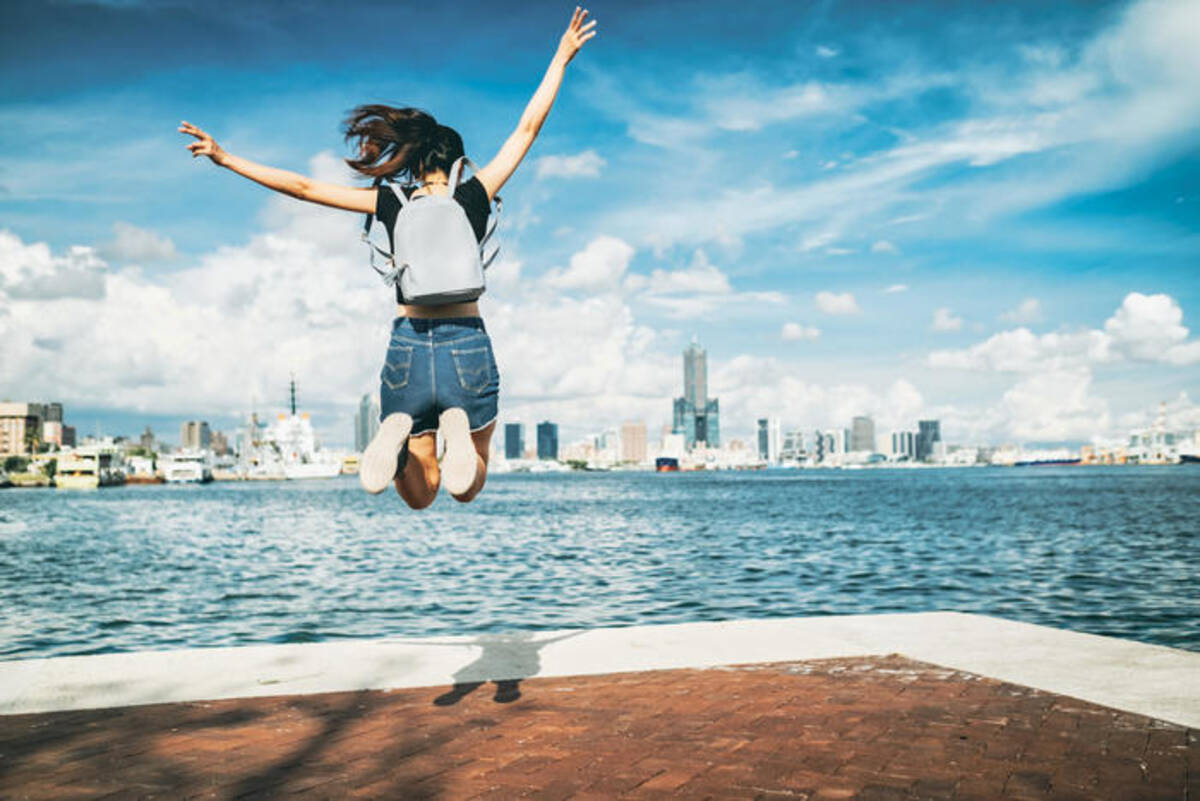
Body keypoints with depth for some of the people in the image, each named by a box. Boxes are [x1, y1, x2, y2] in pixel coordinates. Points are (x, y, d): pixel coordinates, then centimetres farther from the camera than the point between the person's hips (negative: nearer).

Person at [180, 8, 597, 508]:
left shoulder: (390, 203, 4)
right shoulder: (474, 195, 3)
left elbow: (302, 187, 7)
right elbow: (528, 127, 10)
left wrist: (226, 159, 16)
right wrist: (561, 58, 20)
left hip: (408, 347, 1)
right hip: (468, 347, -1)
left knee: (420, 496, 14)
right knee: (466, 489, 16)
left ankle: (398, 433, -20)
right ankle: (457, 428, -19)